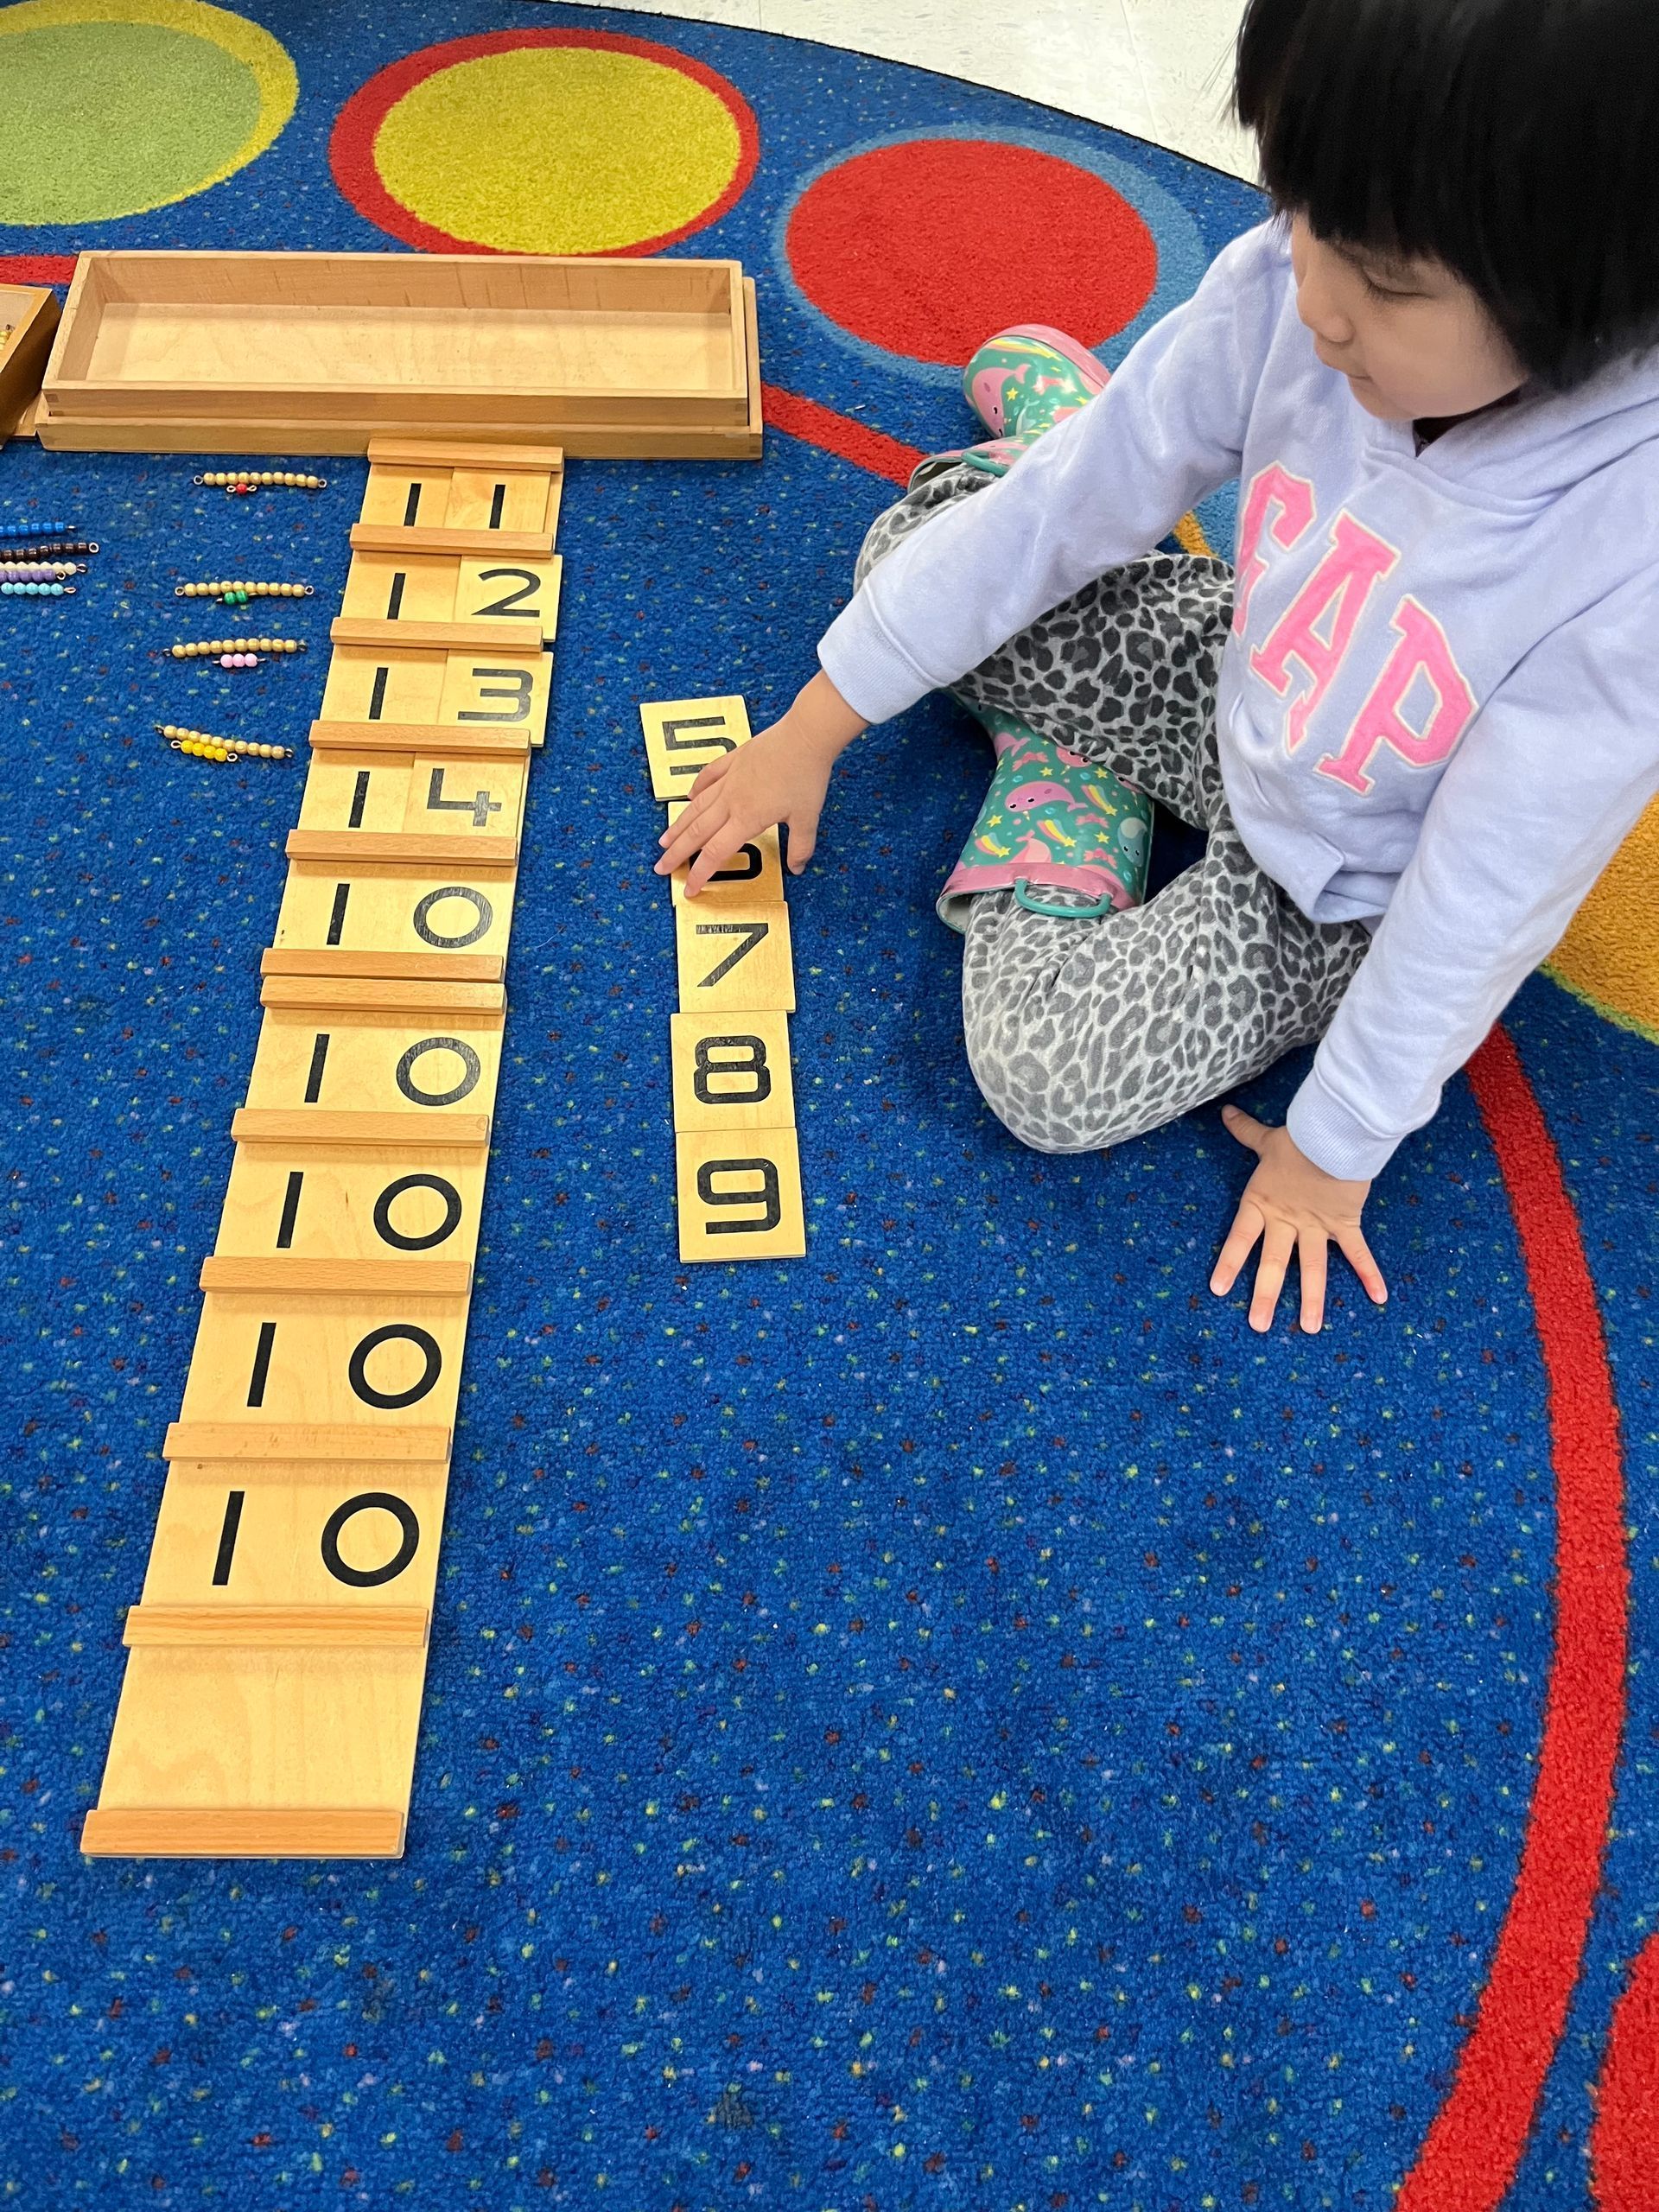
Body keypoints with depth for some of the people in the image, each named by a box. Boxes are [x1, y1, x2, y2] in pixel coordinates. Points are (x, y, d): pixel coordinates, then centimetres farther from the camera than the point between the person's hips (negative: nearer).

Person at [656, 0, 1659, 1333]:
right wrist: (811, 735, -8)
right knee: (922, 544, -3)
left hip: (1348, 891, -3)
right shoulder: (1296, 290, -25)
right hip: (1227, 691, 4)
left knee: (1049, 1076, -21)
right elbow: (1058, 513, -14)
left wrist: (1335, 1147, -13)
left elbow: (1485, 902, -26)